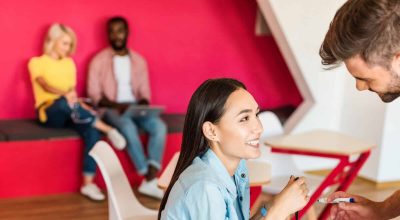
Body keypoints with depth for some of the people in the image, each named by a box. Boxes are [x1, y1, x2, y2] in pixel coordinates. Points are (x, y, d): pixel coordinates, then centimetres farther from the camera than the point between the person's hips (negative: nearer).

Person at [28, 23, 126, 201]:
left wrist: (81, 106, -4)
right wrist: (64, 95, -33)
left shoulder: (69, 63, 20)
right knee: (65, 103, -40)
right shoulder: (36, 62, 4)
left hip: (70, 113, 5)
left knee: (93, 133, -28)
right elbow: (45, 85, -15)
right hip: (49, 113, -4)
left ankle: (88, 184, -27)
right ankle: (108, 130, -28)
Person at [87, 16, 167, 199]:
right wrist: (116, 105, -20)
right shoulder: (99, 60, 0)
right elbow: (94, 94, -5)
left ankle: (150, 181, -28)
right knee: (129, 128, -36)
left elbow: (144, 92, 11)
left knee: (159, 126, -26)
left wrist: (141, 105, -12)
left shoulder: (139, 60, 12)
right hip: (110, 109, -4)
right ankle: (149, 178, -26)